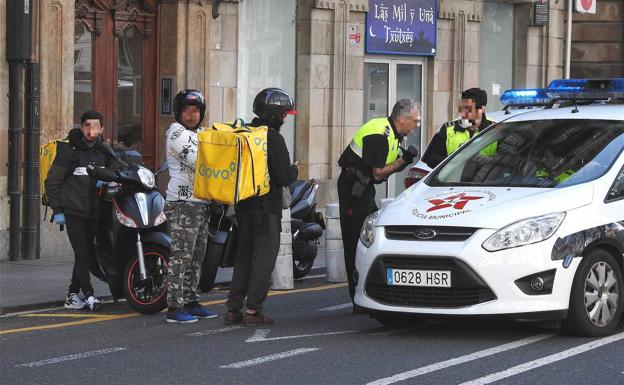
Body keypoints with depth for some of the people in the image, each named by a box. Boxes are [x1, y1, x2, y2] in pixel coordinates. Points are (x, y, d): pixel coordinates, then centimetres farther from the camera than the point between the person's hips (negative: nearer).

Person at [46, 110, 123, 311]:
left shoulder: (103, 150, 10)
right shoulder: (69, 150, -5)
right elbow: (52, 181, -3)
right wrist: (57, 210, -7)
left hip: (94, 211, 5)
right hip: (73, 210, -5)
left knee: (87, 253, 5)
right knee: (82, 252, -13)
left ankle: (72, 295, 13)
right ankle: (88, 295, -11)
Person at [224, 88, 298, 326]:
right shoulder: (273, 138, -15)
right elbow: (283, 177, -17)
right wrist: (294, 170, 5)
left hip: (243, 206, 8)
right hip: (266, 208, -8)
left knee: (243, 259, 14)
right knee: (263, 259, -2)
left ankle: (233, 309, 12)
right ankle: (253, 311, -4)